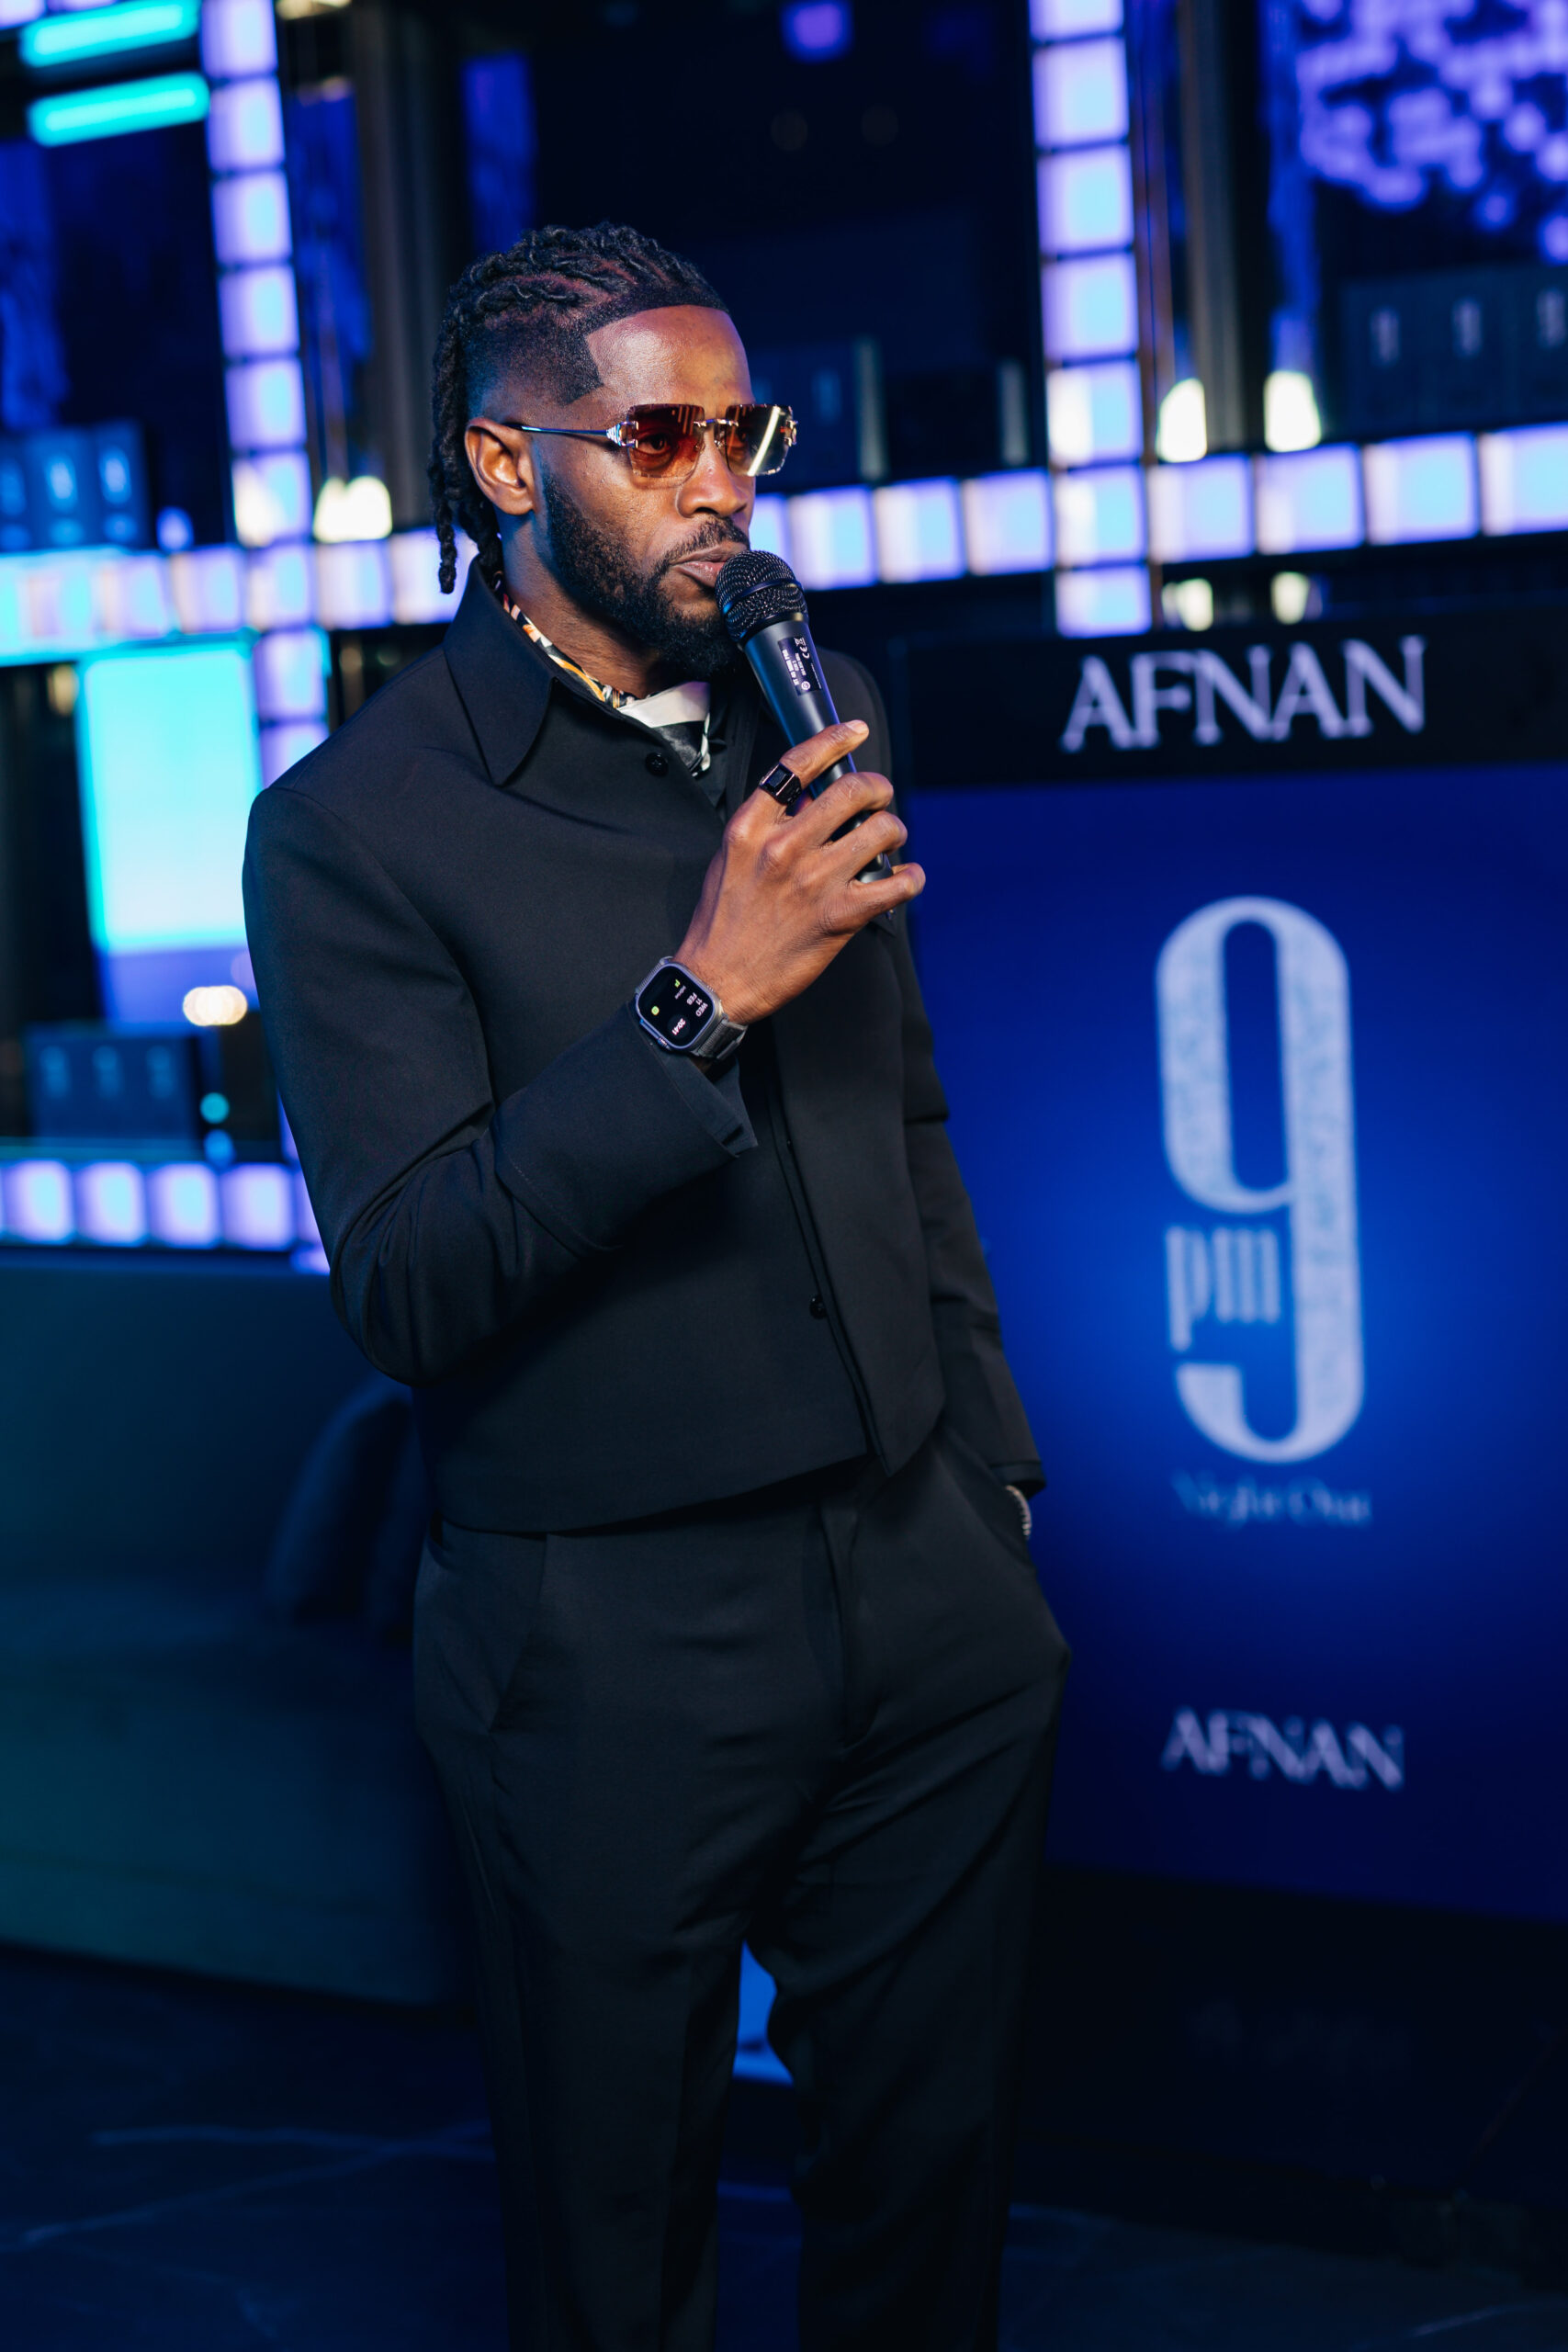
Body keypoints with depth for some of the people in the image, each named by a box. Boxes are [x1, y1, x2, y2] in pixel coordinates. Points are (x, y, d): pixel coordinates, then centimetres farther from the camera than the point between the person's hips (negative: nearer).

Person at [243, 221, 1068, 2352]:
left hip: (930, 1600, 5)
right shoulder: (356, 826, -10)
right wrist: (702, 1001, -25)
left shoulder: (808, 727, 8)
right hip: (619, 1654, -5)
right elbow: (409, 1289, -18)